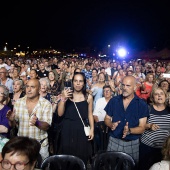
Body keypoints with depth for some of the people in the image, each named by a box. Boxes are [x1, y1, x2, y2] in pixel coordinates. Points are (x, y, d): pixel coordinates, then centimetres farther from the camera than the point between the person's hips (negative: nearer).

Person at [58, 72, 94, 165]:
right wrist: (63, 99, -18)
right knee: (67, 155, 8)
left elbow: (90, 114, 6)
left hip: (82, 129, 0)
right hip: (68, 129, 0)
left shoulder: (88, 97, 0)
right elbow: (60, 114, -5)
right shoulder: (67, 95, -1)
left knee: (82, 156, 7)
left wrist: (92, 129, -1)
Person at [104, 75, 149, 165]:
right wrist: (111, 124, -15)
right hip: (114, 141, 1)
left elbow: (142, 128, -7)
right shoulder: (113, 101, -1)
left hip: (133, 143, -1)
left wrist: (129, 131, -26)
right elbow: (107, 119, 7)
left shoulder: (142, 104, -7)